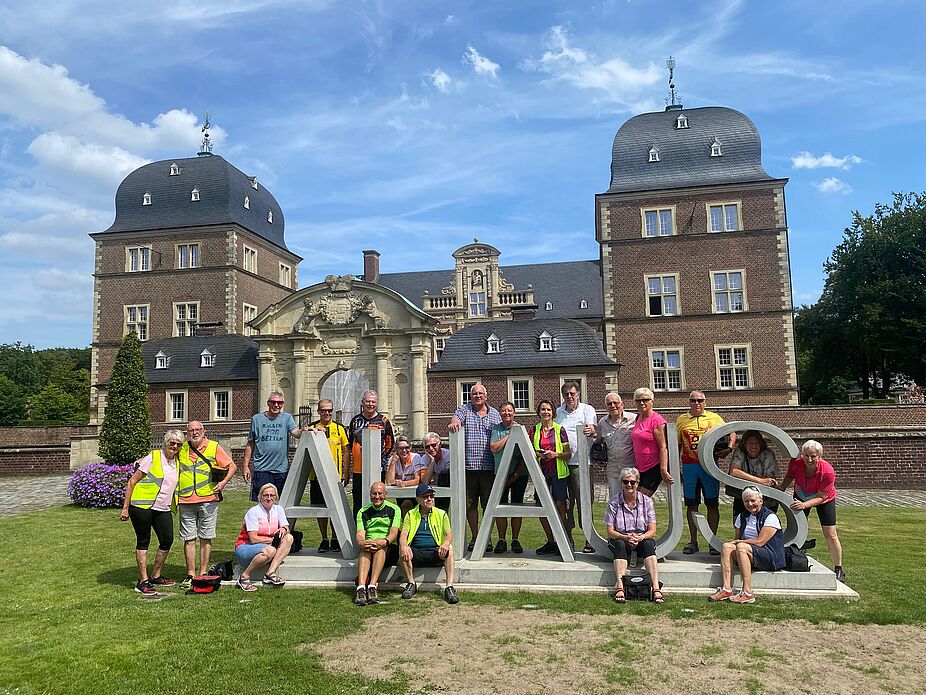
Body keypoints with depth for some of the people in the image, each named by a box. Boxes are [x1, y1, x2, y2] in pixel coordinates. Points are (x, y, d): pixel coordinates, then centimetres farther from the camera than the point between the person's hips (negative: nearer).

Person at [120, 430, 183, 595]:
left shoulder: (177, 462, 9)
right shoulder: (153, 458, -9)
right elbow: (132, 482, -9)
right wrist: (125, 507, -11)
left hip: (163, 508, 6)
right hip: (142, 506, -6)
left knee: (167, 541, 7)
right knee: (143, 542, 2)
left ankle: (156, 576, 24)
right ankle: (143, 582, 9)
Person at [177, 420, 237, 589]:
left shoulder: (214, 447, 3)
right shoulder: (181, 448, 10)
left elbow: (232, 466, 4)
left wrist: (223, 482, -8)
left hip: (208, 499, -2)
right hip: (186, 501, 2)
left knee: (205, 538, 3)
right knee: (188, 538, 4)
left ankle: (203, 574, 12)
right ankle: (190, 575, 13)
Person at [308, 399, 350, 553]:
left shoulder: (339, 428, 6)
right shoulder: (312, 427, 6)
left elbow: (346, 451, 8)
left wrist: (346, 473, 2)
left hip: (335, 475, -1)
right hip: (317, 474, 1)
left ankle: (335, 539, 15)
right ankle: (324, 539, 18)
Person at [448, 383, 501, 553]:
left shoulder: (494, 414, 11)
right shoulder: (464, 410, 9)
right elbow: (456, 418, -12)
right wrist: (454, 423, -37)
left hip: (488, 467, 0)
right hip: (468, 466, 0)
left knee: (488, 504, 4)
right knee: (470, 504, 7)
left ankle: (487, 537, 16)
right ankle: (474, 537, 20)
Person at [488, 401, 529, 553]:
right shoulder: (495, 429, 5)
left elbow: (525, 454, -4)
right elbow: (494, 448, -9)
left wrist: (516, 474, -9)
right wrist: (508, 436, -10)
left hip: (519, 474, -1)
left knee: (517, 506, 3)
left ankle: (515, 540, 13)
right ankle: (501, 540, 10)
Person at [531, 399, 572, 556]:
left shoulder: (559, 429, 1)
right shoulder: (534, 430, 8)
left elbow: (568, 454, 2)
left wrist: (555, 454, -15)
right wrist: (536, 454, -5)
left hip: (558, 471, -3)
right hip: (541, 472, 3)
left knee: (560, 505, -3)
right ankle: (550, 542, 19)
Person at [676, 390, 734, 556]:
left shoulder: (714, 418, 7)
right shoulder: (681, 420, 10)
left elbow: (731, 433, 9)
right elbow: (677, 445, 13)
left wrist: (728, 448, -11)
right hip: (689, 466, 1)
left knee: (712, 504, 2)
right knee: (691, 505, 5)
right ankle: (693, 541, 13)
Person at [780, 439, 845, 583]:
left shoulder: (828, 472, -36)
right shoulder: (795, 462, -29)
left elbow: (821, 497, -28)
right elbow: (790, 475, -4)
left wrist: (804, 505, -40)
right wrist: (782, 487, -19)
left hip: (824, 499, -3)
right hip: (801, 496, 3)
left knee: (830, 535, -1)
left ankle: (839, 570, 15)